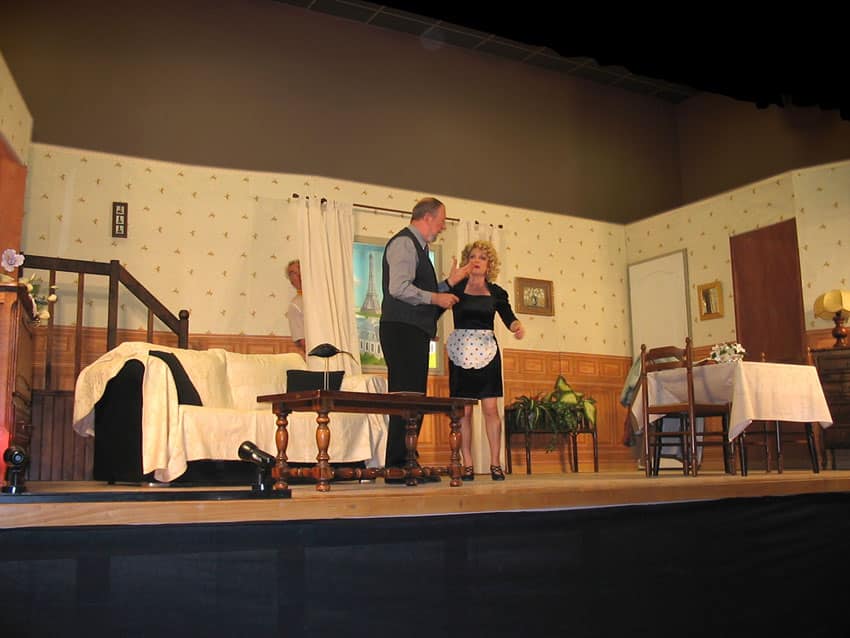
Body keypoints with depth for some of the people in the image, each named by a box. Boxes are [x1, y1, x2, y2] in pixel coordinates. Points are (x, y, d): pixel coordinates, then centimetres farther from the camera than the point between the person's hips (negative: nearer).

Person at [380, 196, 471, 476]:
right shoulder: (404, 243, -7)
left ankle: (404, 463, 13)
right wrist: (436, 298, -12)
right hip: (403, 329, -10)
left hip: (414, 332, 10)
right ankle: (398, 465, -9)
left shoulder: (417, 246, 24)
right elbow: (399, 288, -20)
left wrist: (449, 282, 20)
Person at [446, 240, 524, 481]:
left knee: (490, 407, -3)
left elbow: (508, 316, -3)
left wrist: (517, 326, -25)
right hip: (461, 351, -1)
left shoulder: (496, 292, 9)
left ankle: (495, 464, 3)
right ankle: (467, 465, 5)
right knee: (464, 410, -1)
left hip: (487, 351, 1)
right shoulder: (456, 288, 5)